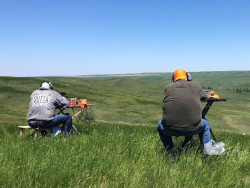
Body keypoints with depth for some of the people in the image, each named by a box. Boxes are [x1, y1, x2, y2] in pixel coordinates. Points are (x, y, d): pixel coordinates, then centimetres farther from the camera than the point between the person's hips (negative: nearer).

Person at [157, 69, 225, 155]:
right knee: (204, 124, 33)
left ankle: (169, 150, 34)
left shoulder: (168, 87, 8)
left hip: (170, 130, 0)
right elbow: (208, 97, 25)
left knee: (160, 125, 33)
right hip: (191, 129, 1)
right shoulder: (194, 85, 9)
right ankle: (208, 148, 36)